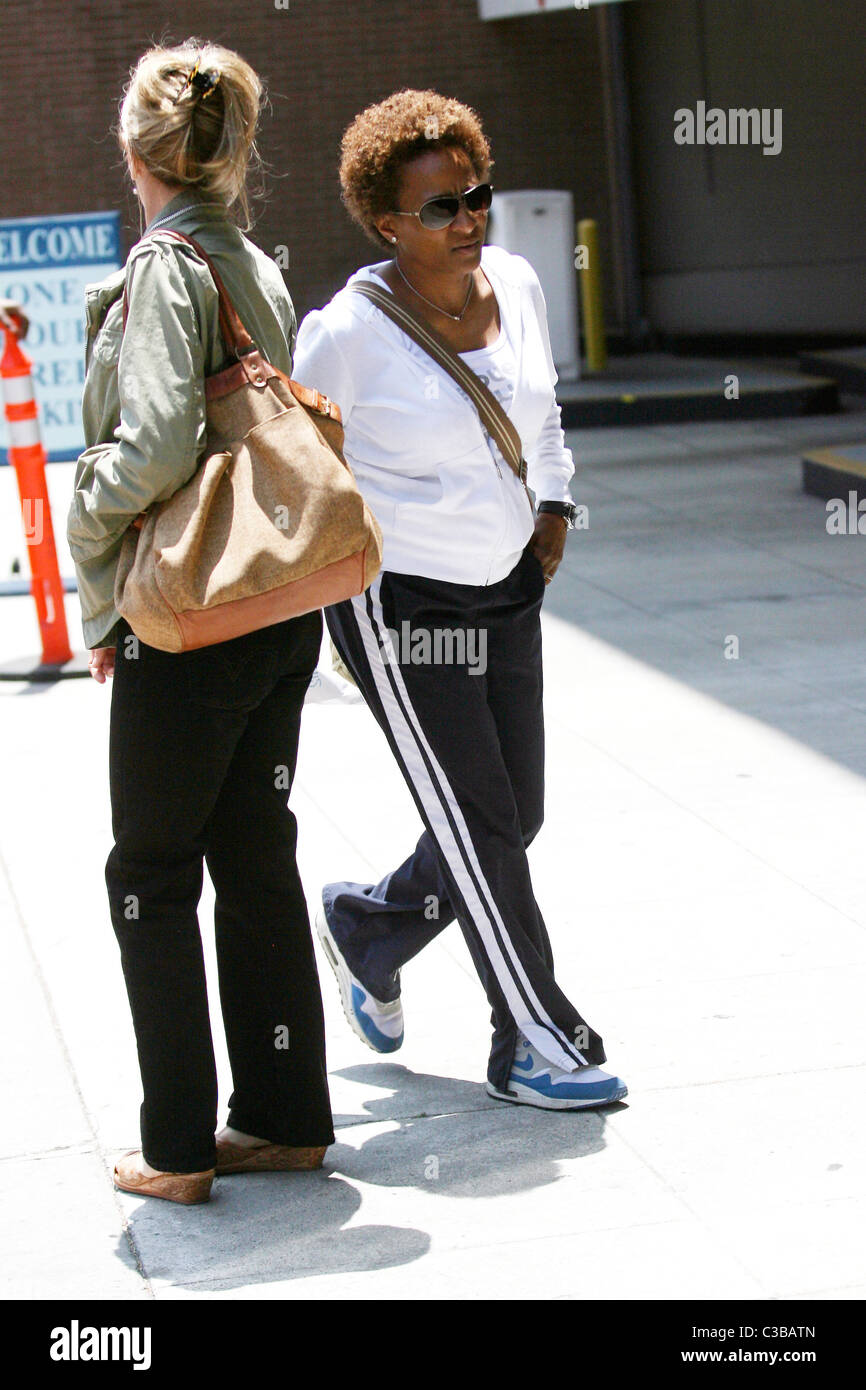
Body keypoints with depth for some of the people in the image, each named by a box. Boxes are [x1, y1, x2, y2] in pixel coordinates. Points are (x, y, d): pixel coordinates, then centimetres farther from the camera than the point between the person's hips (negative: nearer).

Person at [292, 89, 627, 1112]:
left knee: (513, 820, 11)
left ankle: (365, 930, 37)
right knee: (481, 830, -3)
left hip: (506, 593, 7)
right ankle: (537, 1047, 10)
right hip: (399, 606, -7)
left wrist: (553, 506, 13)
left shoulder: (515, 283, 2)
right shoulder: (350, 331, -17)